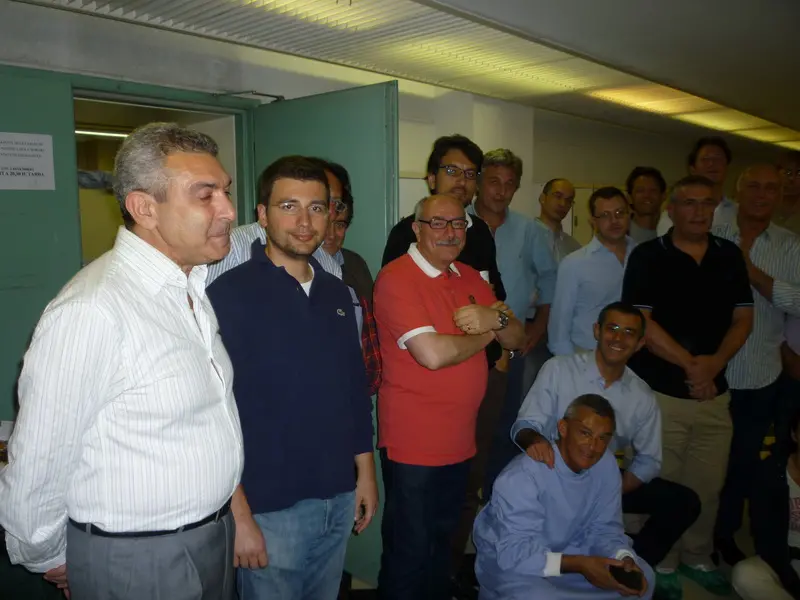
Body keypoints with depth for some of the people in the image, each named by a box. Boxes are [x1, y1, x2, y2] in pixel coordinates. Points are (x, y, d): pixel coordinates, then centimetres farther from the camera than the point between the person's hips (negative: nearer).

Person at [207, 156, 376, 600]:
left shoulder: (336, 293, 5)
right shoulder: (230, 293, -13)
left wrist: (365, 472, 11)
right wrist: (239, 514, -16)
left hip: (339, 500, 6)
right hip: (270, 508, -5)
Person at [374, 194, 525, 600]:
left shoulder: (470, 278, 8)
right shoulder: (396, 278, -16)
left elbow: (517, 340, 8)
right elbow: (433, 353, -27)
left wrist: (496, 317, -14)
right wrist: (483, 335, -10)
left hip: (460, 440, 7)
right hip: (413, 444, -7)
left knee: (442, 541, 24)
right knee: (409, 552, 10)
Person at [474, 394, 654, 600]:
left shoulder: (607, 466, -10)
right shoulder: (522, 476, -32)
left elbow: (603, 528, -4)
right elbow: (514, 552, -32)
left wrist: (624, 558, -24)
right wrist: (578, 564, -38)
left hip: (567, 550, 7)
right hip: (509, 560, -7)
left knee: (641, 576, 2)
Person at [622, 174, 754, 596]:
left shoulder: (730, 256, 9)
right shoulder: (648, 256, -4)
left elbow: (743, 318, 7)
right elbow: (640, 321, -11)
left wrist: (715, 362, -10)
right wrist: (689, 363, -14)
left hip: (715, 392, 4)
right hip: (658, 391, -4)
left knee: (708, 485, 12)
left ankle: (697, 557, 33)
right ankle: (661, 564, 23)